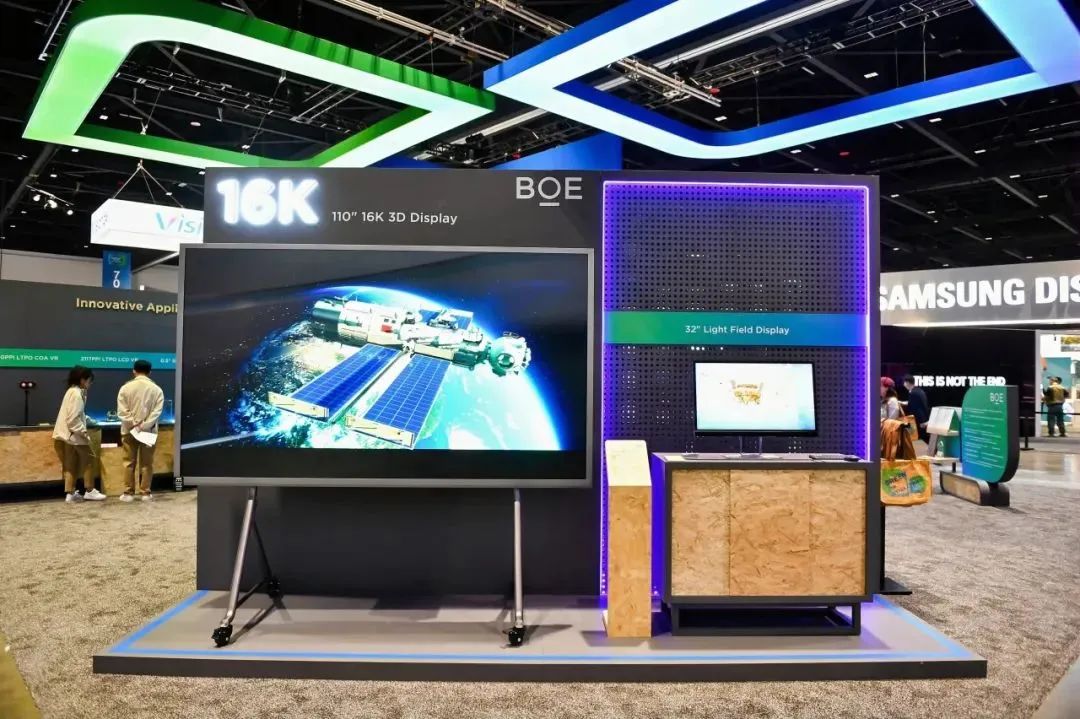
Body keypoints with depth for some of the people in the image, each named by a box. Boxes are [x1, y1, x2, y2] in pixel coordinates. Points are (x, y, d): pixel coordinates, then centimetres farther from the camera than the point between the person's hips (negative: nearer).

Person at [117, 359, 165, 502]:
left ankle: (128, 493, 9)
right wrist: (144, 426, -11)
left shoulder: (126, 387, -2)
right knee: (146, 463, 5)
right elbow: (157, 411, -10)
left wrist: (134, 424, -8)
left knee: (129, 462, 7)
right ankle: (145, 493, 7)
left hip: (129, 430, 0)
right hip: (149, 431, 0)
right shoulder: (156, 389, -3)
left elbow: (121, 411, -8)